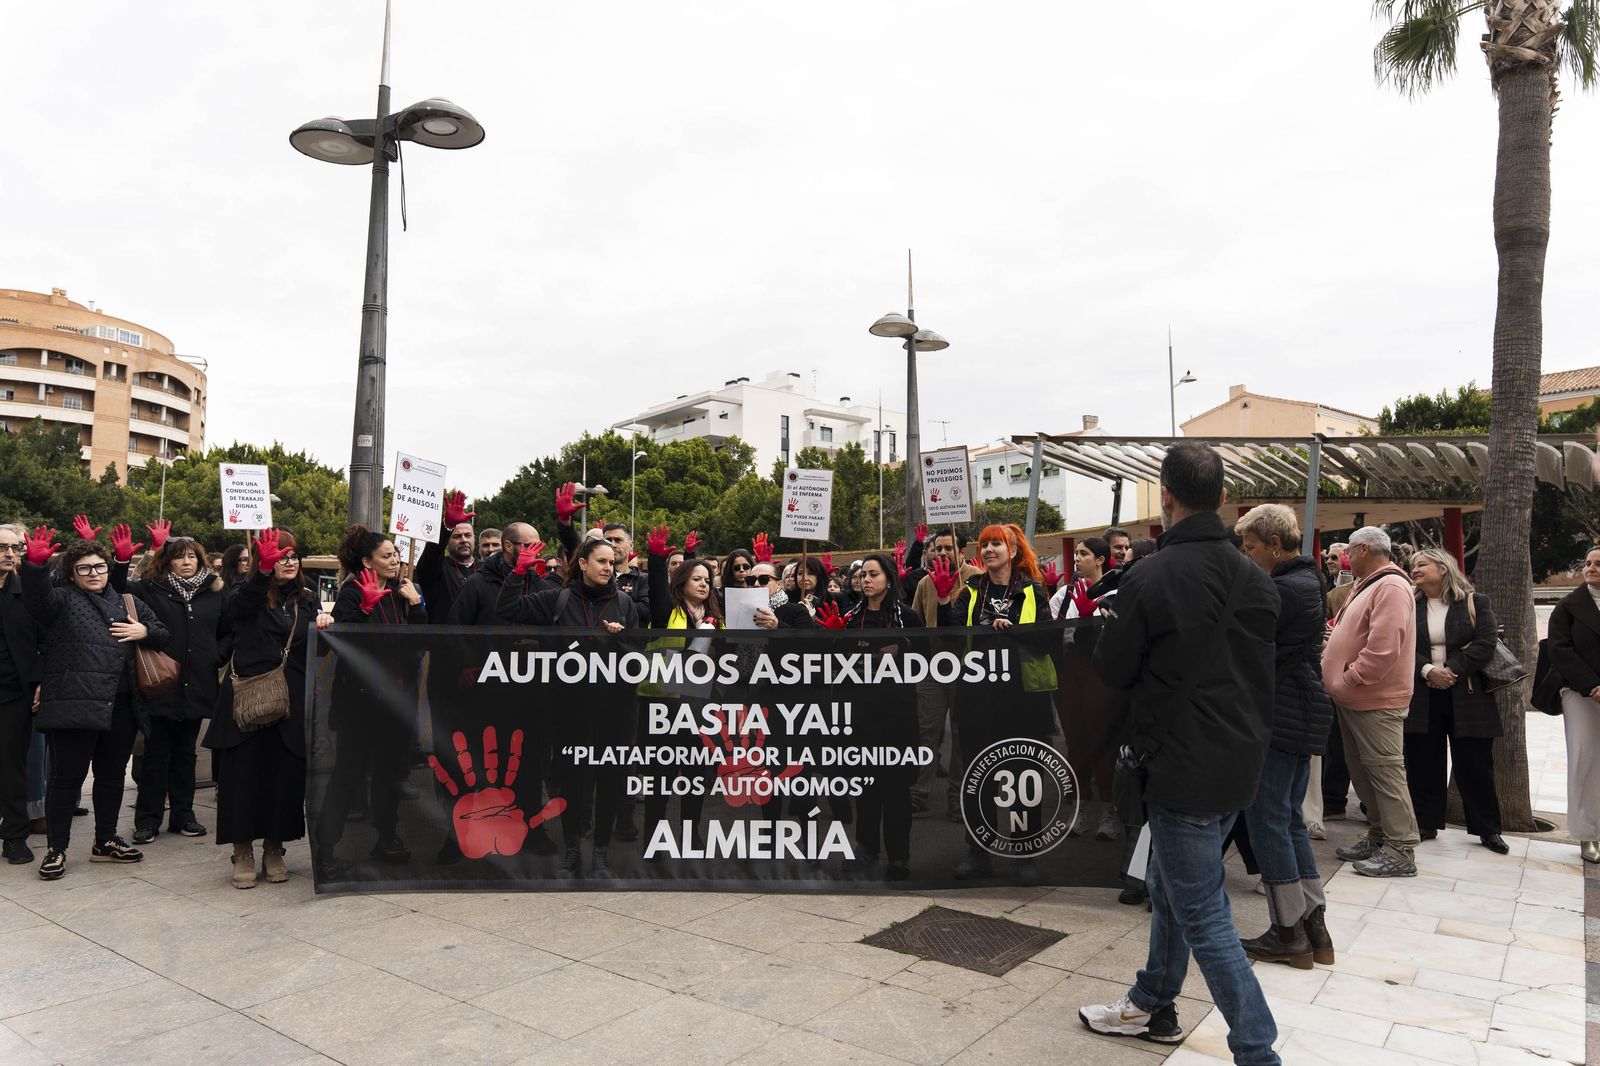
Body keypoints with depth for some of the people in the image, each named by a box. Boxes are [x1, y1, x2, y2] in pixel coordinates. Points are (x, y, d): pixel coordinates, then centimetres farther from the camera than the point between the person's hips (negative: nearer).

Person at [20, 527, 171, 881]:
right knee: (67, 777, 0)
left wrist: (144, 631, -2)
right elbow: (38, 597, -19)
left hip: (120, 708, 5)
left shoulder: (126, 603, 17)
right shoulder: (62, 599, 4)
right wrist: (35, 564, -36)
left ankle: (106, 841, 26)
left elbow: (163, 636, 19)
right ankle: (56, 848, 13)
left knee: (112, 775, 13)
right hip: (74, 705, -5)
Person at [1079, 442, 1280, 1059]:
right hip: (1240, 761, 8)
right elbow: (1256, 672, 14)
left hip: (1183, 768, -8)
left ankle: (1257, 1051, 8)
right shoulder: (1256, 581, 3)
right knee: (1167, 888, 23)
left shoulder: (1150, 578, -20)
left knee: (1203, 916, 3)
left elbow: (1111, 670, -10)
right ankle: (1152, 1007, 38)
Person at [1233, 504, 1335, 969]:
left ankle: (1289, 933, 8)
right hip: (1302, 720, 10)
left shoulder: (1285, 590, -18)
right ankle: (1314, 925, 21)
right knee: (1290, 819, 16)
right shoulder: (1307, 582, 14)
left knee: (1267, 821, 0)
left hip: (1278, 720, -10)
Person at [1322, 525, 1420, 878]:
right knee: (1363, 771, 16)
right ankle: (1378, 837, 27)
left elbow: (1383, 648, -25)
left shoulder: (1391, 587, -16)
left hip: (1375, 702, -10)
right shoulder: (1368, 585, 17)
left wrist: (1349, 679, -18)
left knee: (1385, 771, -5)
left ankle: (1400, 852, 2)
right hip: (1353, 699, 10)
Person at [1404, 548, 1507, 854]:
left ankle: (1488, 829, 17)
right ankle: (1426, 823, 16)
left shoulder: (1476, 603, 1)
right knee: (1423, 762, 6)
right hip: (1422, 697, 2)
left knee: (1474, 764, 4)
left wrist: (1452, 670, -17)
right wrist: (1427, 671, -16)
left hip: (1467, 697, -2)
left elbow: (1485, 644, -9)